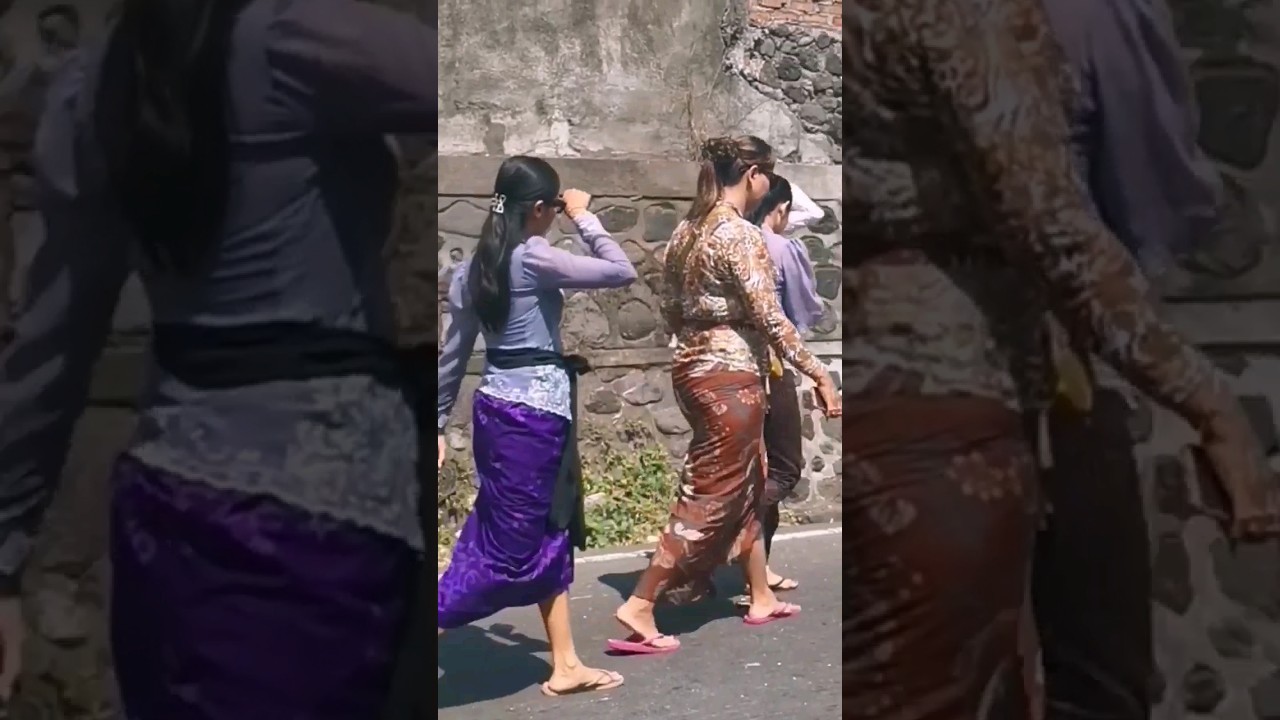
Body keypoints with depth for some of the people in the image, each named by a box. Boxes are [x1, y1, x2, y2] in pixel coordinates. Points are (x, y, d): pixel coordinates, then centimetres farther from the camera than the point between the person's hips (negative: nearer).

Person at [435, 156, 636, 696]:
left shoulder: (475, 267, 9)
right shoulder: (534, 257, -14)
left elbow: (454, 352, 12)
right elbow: (622, 272, -14)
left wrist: (438, 421, 17)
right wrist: (585, 218, -2)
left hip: (496, 406, 9)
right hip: (535, 410, -9)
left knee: (549, 537, 14)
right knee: (511, 543, -1)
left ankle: (565, 665, 21)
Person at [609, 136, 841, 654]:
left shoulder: (685, 231, 10)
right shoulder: (741, 234, -15)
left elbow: (670, 312, 14)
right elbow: (770, 319, -19)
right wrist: (819, 375, -13)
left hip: (692, 368, 9)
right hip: (731, 376, -9)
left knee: (748, 485, 19)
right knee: (711, 495, -3)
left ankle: (762, 598, 29)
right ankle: (639, 608, -4)